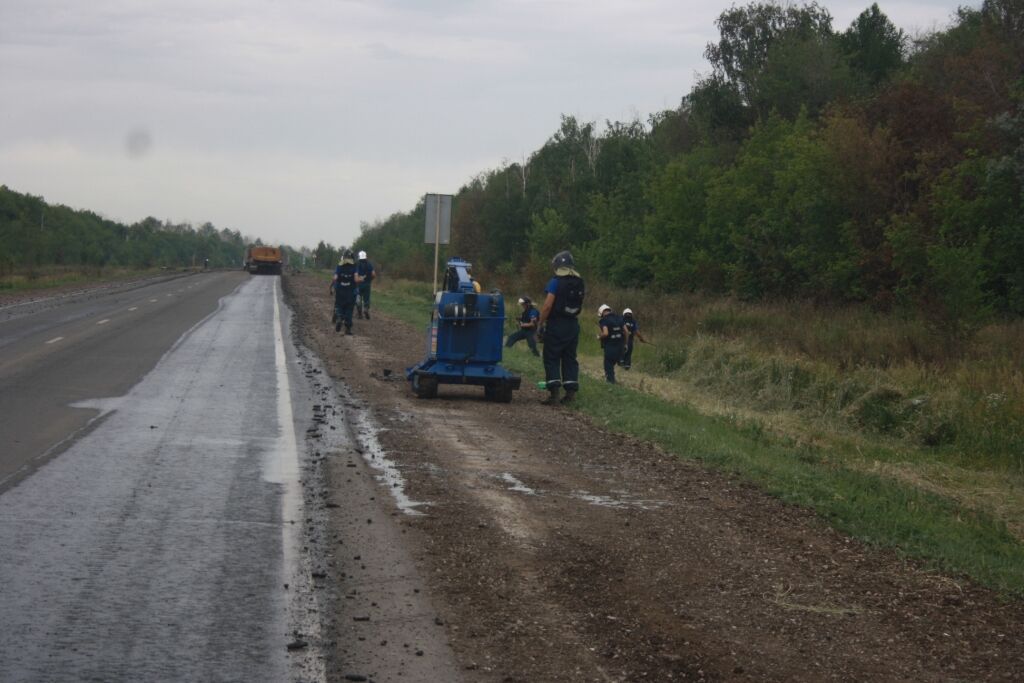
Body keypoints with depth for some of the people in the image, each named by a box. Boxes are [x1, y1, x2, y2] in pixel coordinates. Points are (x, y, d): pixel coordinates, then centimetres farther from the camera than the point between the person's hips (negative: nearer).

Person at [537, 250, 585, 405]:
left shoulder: (556, 282, -12)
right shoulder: (580, 283, 7)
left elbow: (547, 306, -16)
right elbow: (579, 305, 12)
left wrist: (540, 324, -9)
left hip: (556, 324, -6)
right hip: (573, 325, 6)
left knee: (552, 359, 0)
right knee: (570, 359, 11)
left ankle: (554, 392, -8)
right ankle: (571, 392, 7)